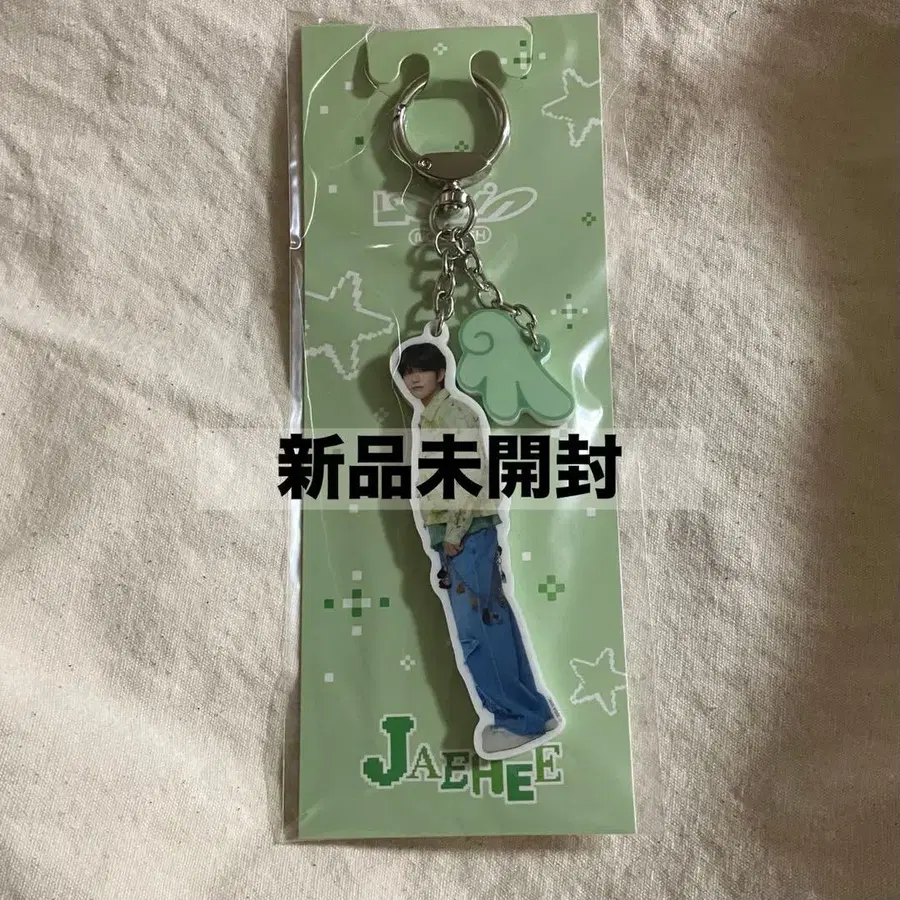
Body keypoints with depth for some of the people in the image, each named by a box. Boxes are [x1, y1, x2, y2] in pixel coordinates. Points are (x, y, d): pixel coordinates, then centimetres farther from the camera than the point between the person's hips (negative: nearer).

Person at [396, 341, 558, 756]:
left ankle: (521, 718, 3)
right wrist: (444, 535, 15)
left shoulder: (456, 413, -9)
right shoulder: (428, 419, 18)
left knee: (475, 631, -8)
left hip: (468, 533, -9)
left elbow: (472, 475, -18)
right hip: (451, 534, 9)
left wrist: (455, 532, -17)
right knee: (493, 624, 12)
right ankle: (530, 712, 22)